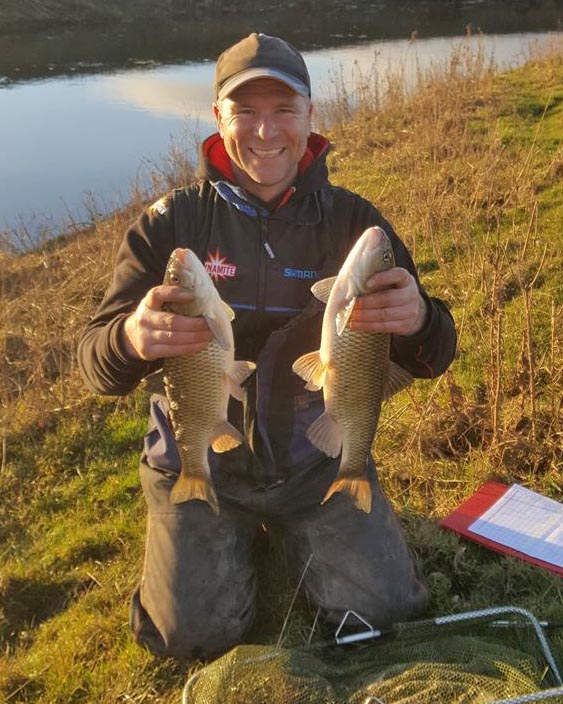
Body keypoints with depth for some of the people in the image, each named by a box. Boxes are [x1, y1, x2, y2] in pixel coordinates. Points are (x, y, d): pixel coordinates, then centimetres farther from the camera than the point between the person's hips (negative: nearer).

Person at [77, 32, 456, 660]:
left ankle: (289, 529, 22)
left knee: (385, 609, -7)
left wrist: (419, 320, -34)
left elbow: (429, 360, -8)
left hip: (318, 458, 2)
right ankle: (242, 533, 21)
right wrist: (132, 339, -39)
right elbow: (96, 365, -13)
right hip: (199, 459, -1)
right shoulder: (170, 223, -9)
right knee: (197, 633, -11)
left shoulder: (354, 221, -6)